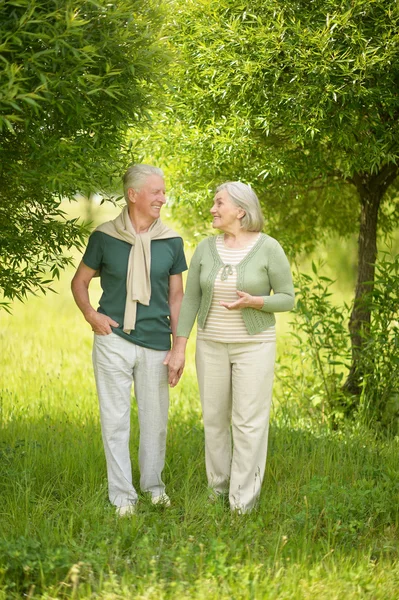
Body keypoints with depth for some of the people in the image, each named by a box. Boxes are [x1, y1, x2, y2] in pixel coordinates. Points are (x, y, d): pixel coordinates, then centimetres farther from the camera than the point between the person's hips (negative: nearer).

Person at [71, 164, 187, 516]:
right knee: (115, 419, 3)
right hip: (114, 340, -2)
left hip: (156, 344, 2)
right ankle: (123, 497, 11)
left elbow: (176, 296, 9)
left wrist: (179, 347, 4)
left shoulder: (171, 242, 3)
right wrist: (90, 314, -8)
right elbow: (80, 281, 9)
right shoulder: (105, 237, -2)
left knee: (155, 419, 10)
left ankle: (154, 486, 28)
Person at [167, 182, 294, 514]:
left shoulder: (268, 248, -12)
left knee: (249, 424, -4)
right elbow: (190, 300, 2)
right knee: (214, 420, 11)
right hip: (213, 345, 4)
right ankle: (217, 489, 28)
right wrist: (179, 349, -2)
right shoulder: (206, 248, -1)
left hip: (254, 345, -4)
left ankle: (242, 506, 3)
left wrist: (253, 302, -26)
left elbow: (287, 299, -7)